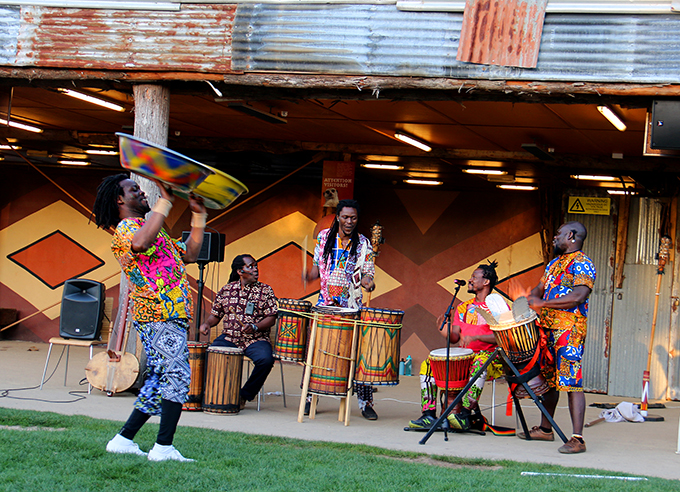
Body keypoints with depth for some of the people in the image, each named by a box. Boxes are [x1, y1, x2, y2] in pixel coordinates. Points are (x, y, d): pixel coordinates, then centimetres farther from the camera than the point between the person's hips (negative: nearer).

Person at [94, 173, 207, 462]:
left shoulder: (152, 230, 27)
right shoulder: (126, 228, -4)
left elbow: (189, 254, 27)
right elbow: (140, 243, -30)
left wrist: (198, 215, 21)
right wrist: (164, 202, -25)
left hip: (171, 316, 10)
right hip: (159, 314, -10)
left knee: (159, 382, 10)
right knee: (177, 376, -16)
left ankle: (123, 440, 14)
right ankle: (164, 448, -17)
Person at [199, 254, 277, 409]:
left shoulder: (265, 291, 4)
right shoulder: (226, 290, 11)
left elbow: (271, 318, -1)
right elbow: (215, 314, 17)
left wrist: (254, 327, -18)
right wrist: (207, 324, -5)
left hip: (256, 339, -2)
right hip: (229, 338, 2)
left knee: (265, 360, -32)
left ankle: (245, 395, -9)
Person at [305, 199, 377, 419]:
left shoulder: (363, 244, 1)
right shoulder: (324, 237, 8)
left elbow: (366, 275, -1)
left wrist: (368, 283, -22)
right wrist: (308, 276, -3)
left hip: (352, 308, -2)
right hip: (325, 305, 2)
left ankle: (366, 402, 0)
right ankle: (310, 397, 13)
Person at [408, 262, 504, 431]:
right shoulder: (463, 307, 18)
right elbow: (455, 338, 11)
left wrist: (475, 337, -25)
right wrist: (444, 330, -12)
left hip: (489, 355, -6)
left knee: (480, 362, -41)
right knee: (428, 364, -12)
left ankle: (464, 415, -43)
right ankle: (428, 415, -16)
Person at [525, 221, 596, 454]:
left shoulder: (582, 264, -8)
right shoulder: (555, 263, 20)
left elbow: (578, 297, -21)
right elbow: (541, 288, 26)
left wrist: (542, 303, -20)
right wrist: (529, 299, 3)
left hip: (570, 330, -9)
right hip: (548, 328, 9)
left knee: (571, 382, -12)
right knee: (548, 378, 14)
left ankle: (577, 439, -14)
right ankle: (545, 429, 26)